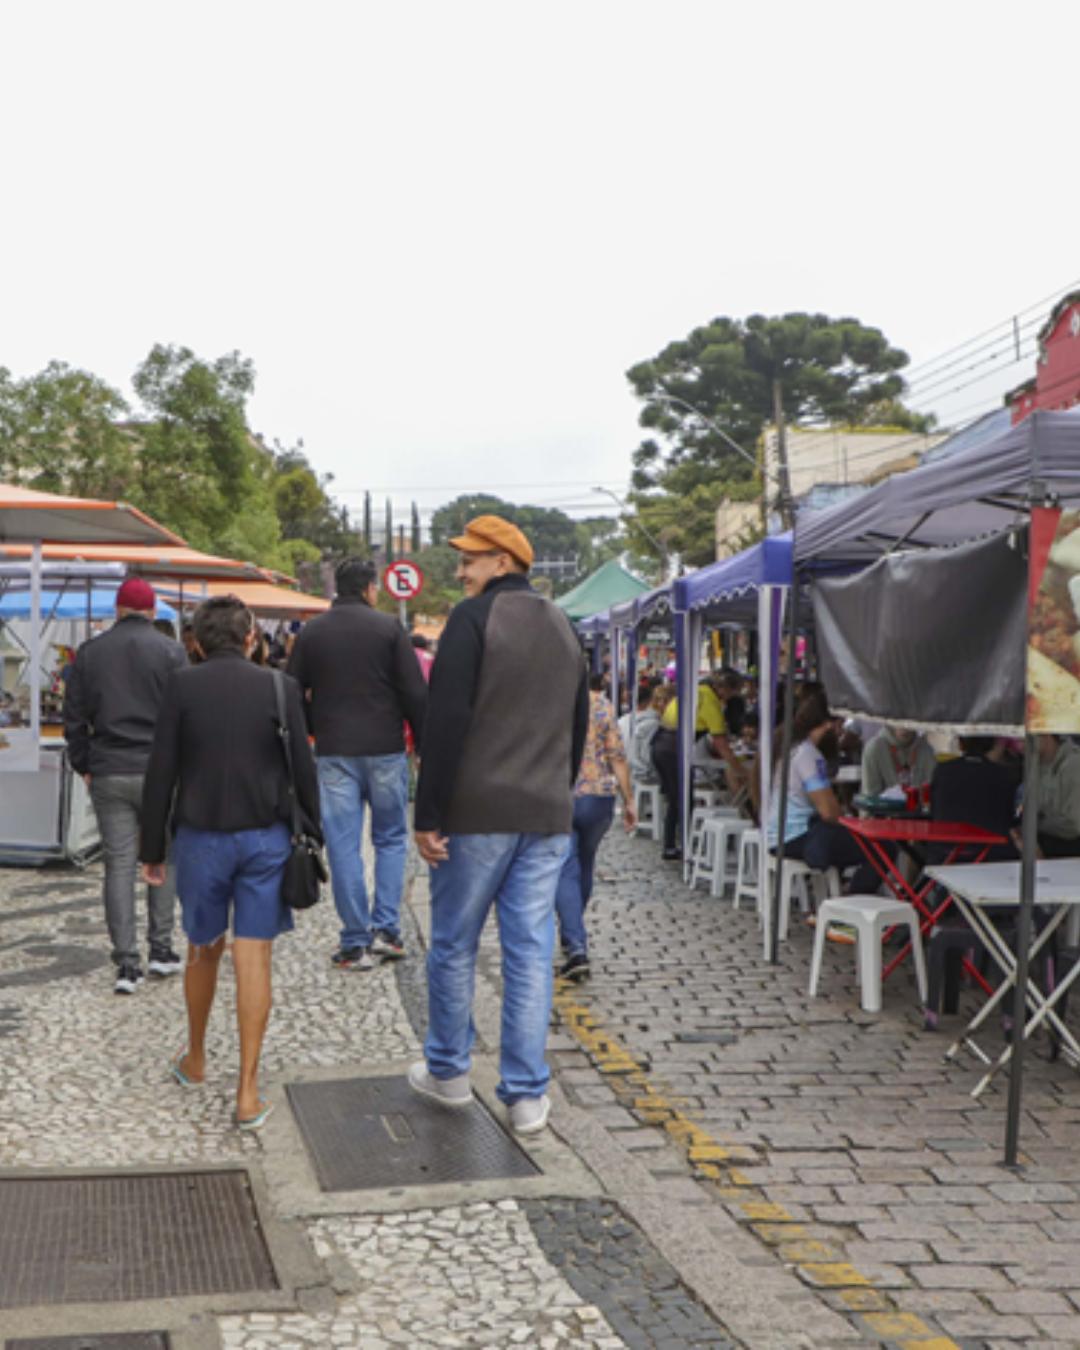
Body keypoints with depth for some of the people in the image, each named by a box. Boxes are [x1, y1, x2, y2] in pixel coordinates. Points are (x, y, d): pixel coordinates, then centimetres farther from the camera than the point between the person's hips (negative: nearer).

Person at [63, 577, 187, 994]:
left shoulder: (89, 652, 6)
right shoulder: (170, 651, -3)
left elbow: (74, 718, 8)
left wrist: (84, 767, 16)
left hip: (108, 775, 2)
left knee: (119, 865, 3)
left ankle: (126, 963, 0)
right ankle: (161, 949, 15)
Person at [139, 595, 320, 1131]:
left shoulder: (182, 686, -4)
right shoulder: (280, 687, -2)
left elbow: (160, 773, -4)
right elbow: (303, 769, -2)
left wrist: (152, 849, 4)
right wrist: (312, 837, 7)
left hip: (202, 838, 0)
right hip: (266, 837, 0)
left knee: (204, 950, 18)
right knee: (253, 958, 0)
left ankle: (194, 1061, 36)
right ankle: (248, 1093, 0)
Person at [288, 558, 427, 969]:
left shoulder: (310, 633, 5)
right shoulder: (389, 628, -2)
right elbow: (415, 694, -5)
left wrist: (312, 731, 18)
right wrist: (424, 745, 3)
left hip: (333, 754, 1)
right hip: (385, 750, -1)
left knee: (343, 847, 3)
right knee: (391, 838, 14)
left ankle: (355, 943, 4)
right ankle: (386, 929, 8)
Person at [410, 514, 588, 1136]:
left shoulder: (474, 617, -7)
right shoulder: (563, 627, 15)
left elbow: (446, 722, -14)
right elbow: (579, 727, 20)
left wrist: (429, 815, -12)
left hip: (478, 811, -5)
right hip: (548, 816, 6)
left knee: (454, 945, 10)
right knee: (532, 953, 6)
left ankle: (448, 1072, 23)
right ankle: (527, 1095, 7)